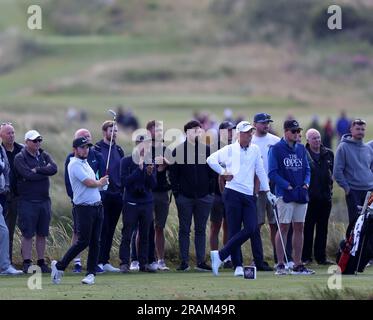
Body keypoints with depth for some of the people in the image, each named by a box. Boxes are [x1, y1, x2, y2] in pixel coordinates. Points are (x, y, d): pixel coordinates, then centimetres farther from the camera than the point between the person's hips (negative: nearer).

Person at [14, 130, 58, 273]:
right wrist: (45, 171, -7)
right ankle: (27, 263, 0)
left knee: (42, 234, 8)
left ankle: (41, 262, 14)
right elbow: (28, 175, -18)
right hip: (28, 201, -5)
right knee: (28, 234, -4)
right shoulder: (20, 158, -3)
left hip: (44, 201, 5)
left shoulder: (44, 156, 12)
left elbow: (54, 168, -7)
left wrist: (37, 170, -14)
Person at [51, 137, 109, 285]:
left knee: (95, 242, 4)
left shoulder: (85, 163, 18)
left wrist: (101, 182, -1)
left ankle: (91, 273, 6)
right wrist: (101, 182, 3)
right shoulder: (74, 164, -12)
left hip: (97, 206, 8)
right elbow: (89, 183, -17)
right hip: (84, 207, -8)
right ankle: (59, 266, 2)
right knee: (83, 241, -9)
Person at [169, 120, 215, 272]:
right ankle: (184, 262, 4)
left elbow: (213, 172, 9)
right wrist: (176, 192, -6)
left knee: (201, 230, 5)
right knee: (184, 230, 2)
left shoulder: (206, 150, 7)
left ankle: (201, 262, 7)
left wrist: (211, 191, 1)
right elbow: (173, 173, 2)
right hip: (184, 196, -2)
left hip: (204, 196, 2)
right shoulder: (178, 151, 1)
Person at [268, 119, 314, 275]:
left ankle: (298, 265, 10)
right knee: (283, 227, -6)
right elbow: (272, 173, -8)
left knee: (299, 228, 6)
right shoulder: (276, 149, -4)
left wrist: (306, 183, 0)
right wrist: (287, 186, -14)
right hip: (285, 195, -6)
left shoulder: (301, 149, 14)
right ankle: (280, 265, -4)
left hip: (301, 194, 6)